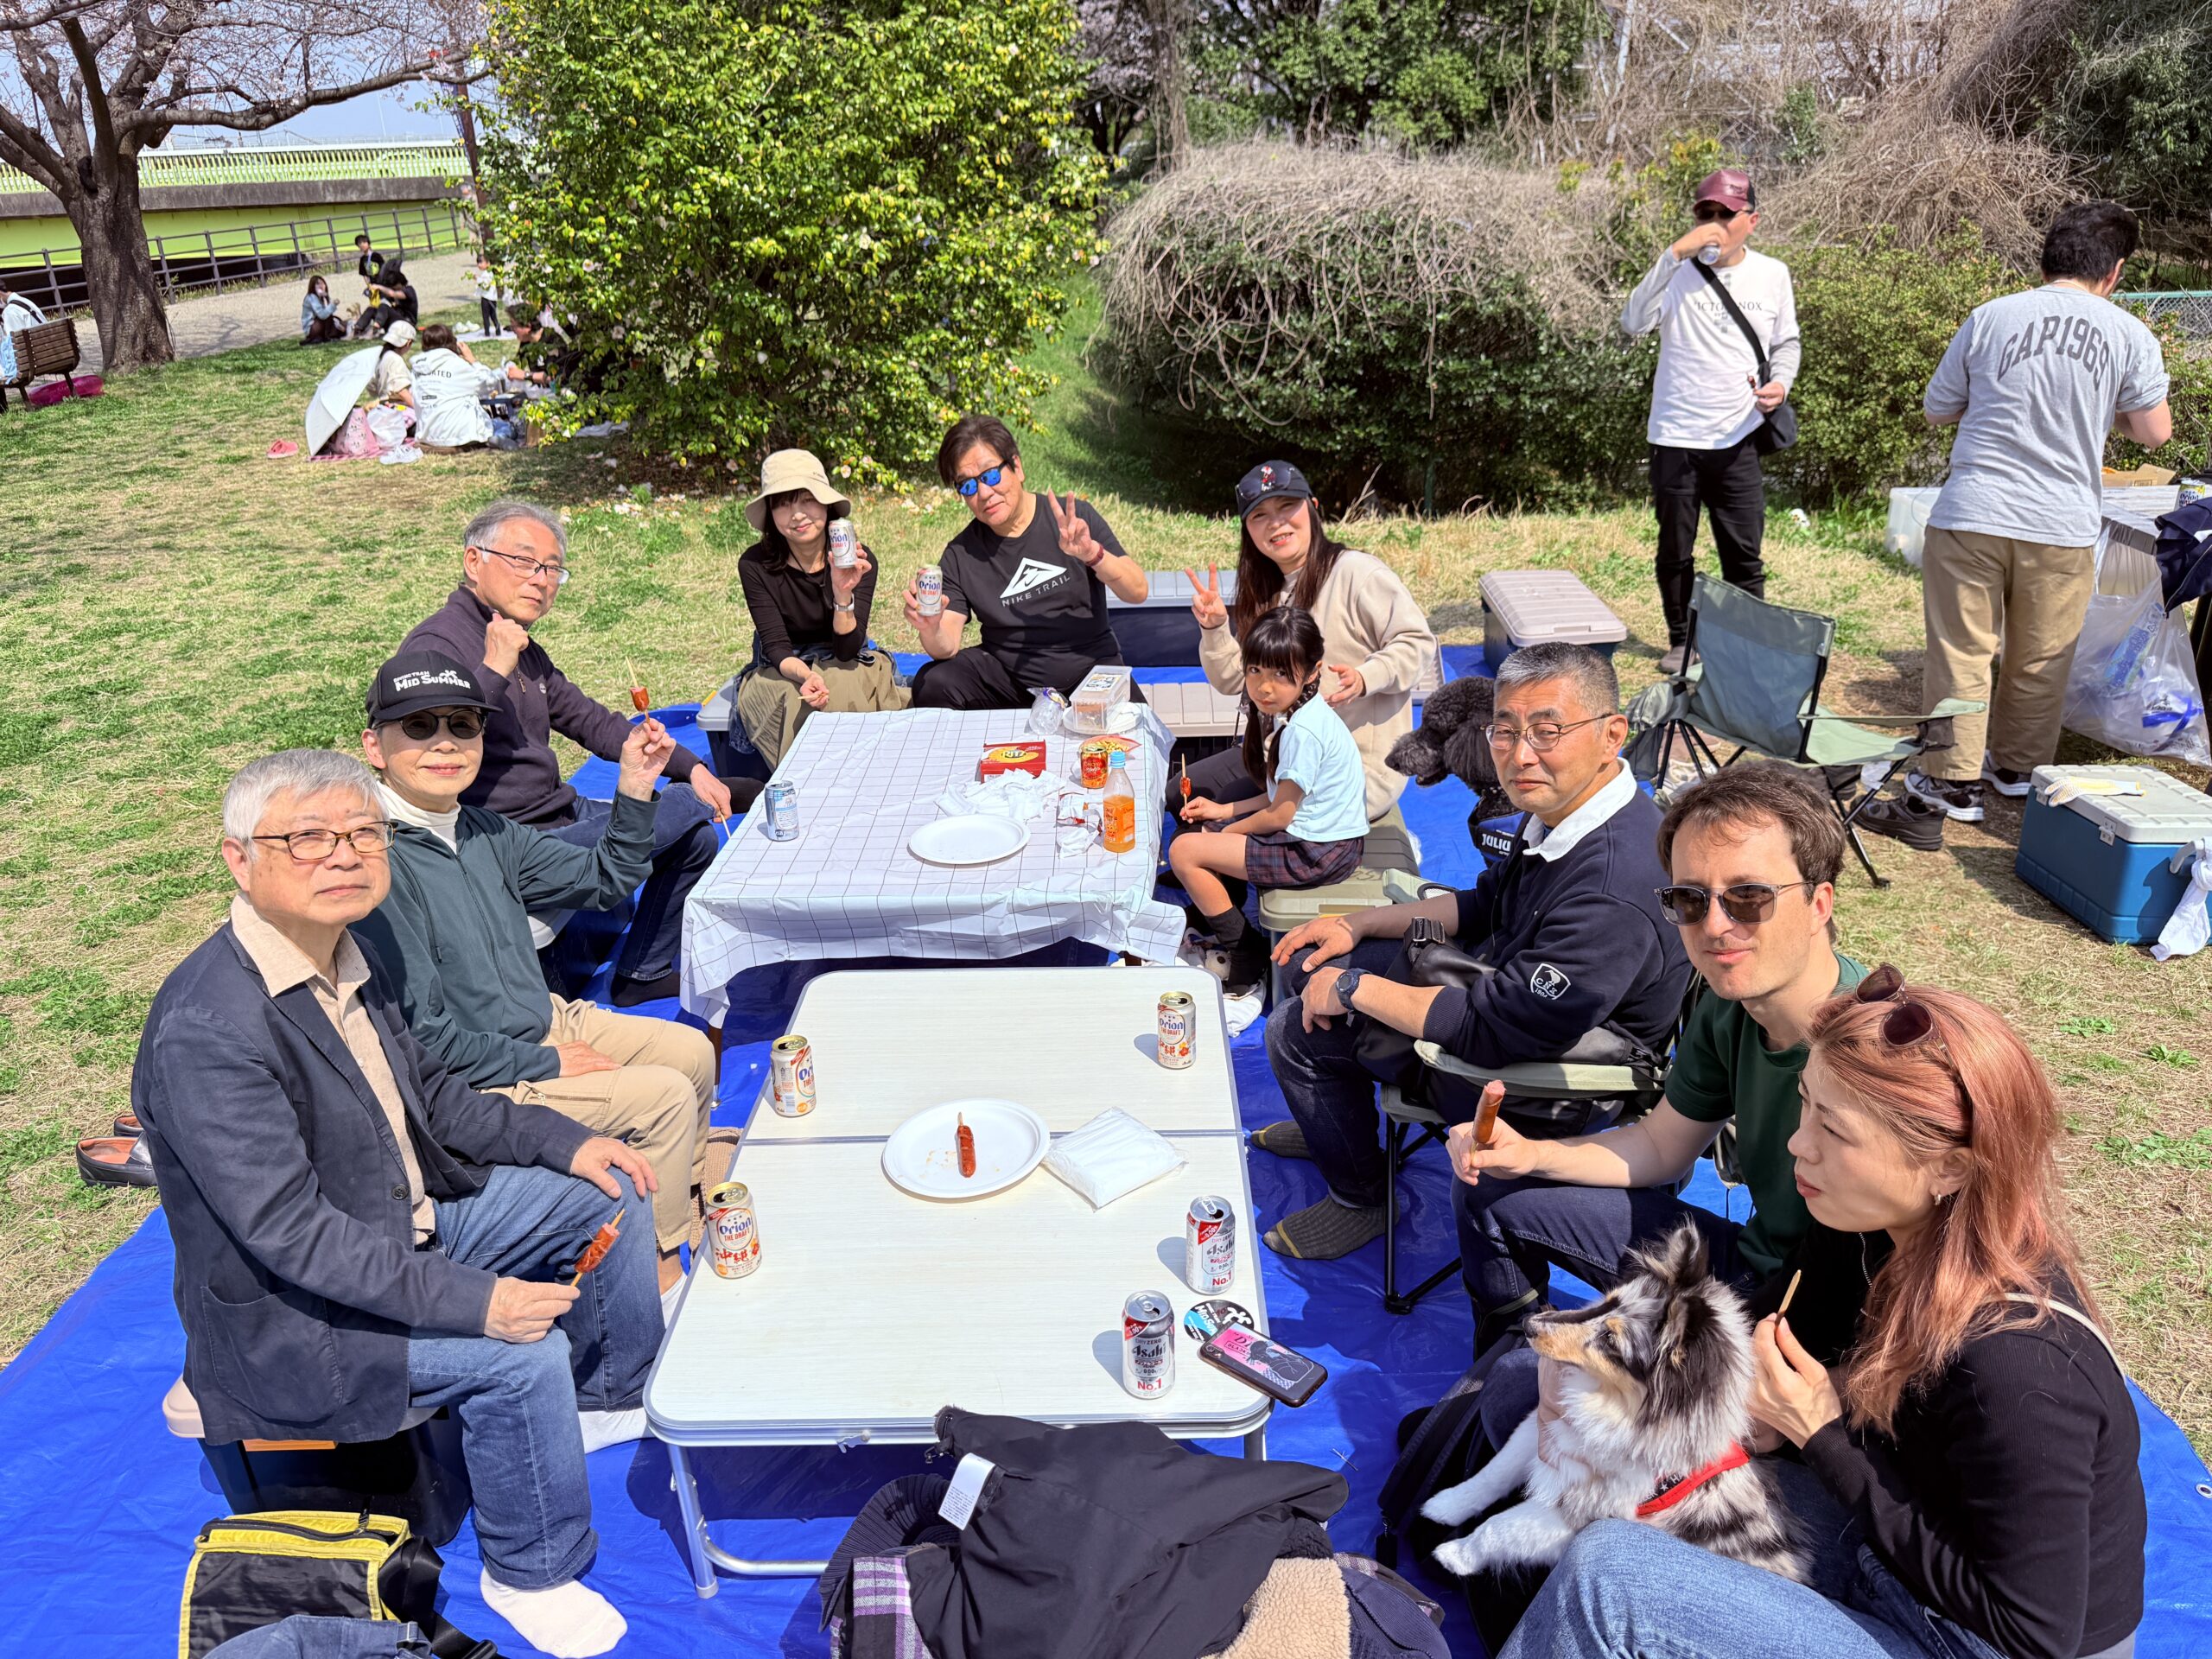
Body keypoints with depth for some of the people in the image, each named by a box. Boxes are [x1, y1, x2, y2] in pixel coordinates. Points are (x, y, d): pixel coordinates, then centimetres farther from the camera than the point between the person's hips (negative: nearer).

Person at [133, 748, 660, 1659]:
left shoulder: (342, 952, -2)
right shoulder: (205, 1029, -30)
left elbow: (428, 1093, 11)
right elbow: (287, 1230, -31)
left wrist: (565, 1141, 1)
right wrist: (468, 1300, -34)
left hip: (406, 1226, 9)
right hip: (292, 1312, -9)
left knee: (604, 1195, 8)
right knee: (523, 1355, -26)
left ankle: (611, 1401, 30)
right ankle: (530, 1574, 2)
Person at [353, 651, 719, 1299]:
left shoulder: (482, 829, 1)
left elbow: (604, 881, 12)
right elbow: (423, 1035, -24)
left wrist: (635, 788, -2)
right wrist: (546, 1065, -17)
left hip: (547, 1022, 9)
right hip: (471, 1084, -9)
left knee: (692, 1050, 11)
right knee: (667, 1095, -15)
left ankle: (685, 1202, 34)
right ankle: (662, 1277, 4)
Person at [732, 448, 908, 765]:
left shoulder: (860, 561, -13)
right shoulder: (754, 566, -12)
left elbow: (847, 650, -18)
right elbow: (776, 646, -16)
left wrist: (843, 594, -36)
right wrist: (806, 676, -38)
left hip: (847, 669, 0)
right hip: (781, 673, 0)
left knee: (844, 687, -34)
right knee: (797, 702, -34)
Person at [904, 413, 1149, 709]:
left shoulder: (1076, 519, -3)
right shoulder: (960, 554, 1)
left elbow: (1137, 592, -8)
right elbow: (947, 648, -6)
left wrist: (1093, 553, -26)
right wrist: (931, 630, -30)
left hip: (1089, 666, -1)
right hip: (1006, 674, 2)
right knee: (932, 683, -23)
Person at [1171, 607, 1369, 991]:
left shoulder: (1304, 730, -24)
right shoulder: (1293, 714, 7)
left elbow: (1280, 815, -19)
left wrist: (1229, 828, -2)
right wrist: (1223, 811, 10)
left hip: (1318, 854, -10)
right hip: (1314, 834, 11)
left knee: (1184, 851, -10)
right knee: (1197, 830, 17)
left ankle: (1248, 958, 3)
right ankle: (1216, 929, 28)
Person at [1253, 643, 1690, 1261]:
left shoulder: (1614, 891, -37)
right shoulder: (1561, 803, -8)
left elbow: (1495, 1032, -32)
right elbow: (1487, 902, 10)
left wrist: (1354, 989, -21)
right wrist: (1359, 924, 4)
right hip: (1505, 978, 9)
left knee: (1298, 1030, -10)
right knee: (1312, 961, 15)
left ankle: (1360, 1197, 17)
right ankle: (1335, 1122, 41)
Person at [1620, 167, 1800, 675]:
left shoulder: (1772, 275, 5)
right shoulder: (1680, 270, -4)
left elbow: (1787, 342, 17)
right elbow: (1634, 322, -21)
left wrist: (1779, 385, -3)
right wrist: (1675, 252, -24)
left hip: (1738, 438, 1)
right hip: (1675, 437, -1)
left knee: (1744, 555, 4)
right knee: (1675, 551, 10)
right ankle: (1682, 641, 26)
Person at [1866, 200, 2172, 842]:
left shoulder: (1990, 318, 1)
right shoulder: (2130, 336, 1)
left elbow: (1937, 410, 9)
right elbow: (2154, 431, 7)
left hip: (1970, 517, -1)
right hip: (2062, 529, 1)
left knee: (1961, 651, 2)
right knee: (2040, 661, 15)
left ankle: (1951, 782, -1)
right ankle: (2017, 767, 31)